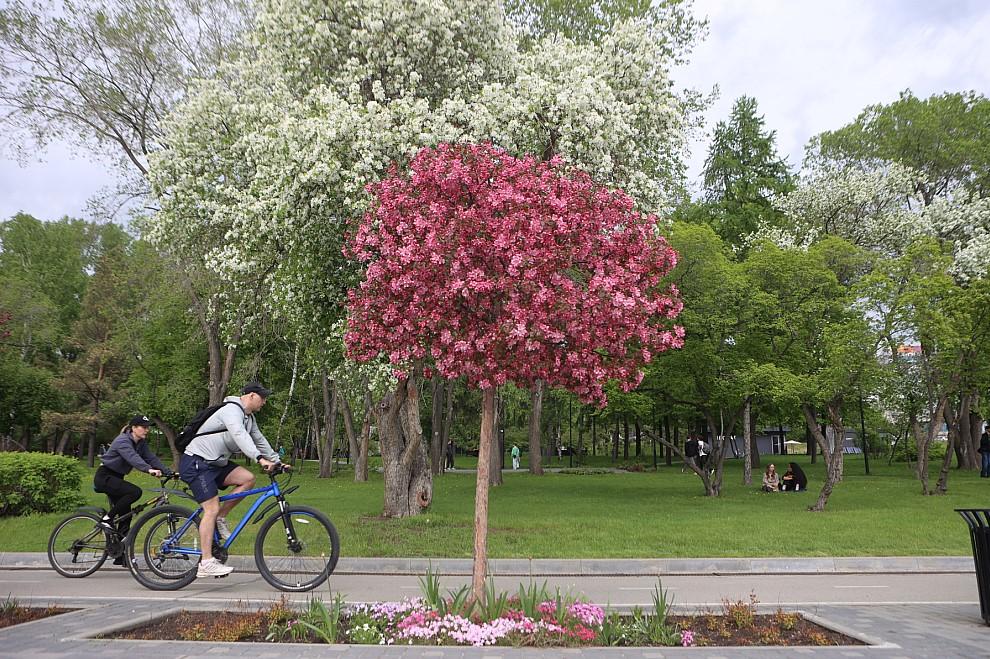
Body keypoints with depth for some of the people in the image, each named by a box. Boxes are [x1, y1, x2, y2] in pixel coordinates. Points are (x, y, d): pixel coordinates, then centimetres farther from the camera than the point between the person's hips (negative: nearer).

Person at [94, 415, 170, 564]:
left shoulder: (141, 443, 5)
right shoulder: (123, 441, -22)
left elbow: (151, 458, -5)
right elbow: (133, 457, -40)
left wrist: (169, 472, -18)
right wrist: (149, 469, -56)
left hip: (115, 478, 9)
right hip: (104, 476, -9)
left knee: (126, 514, 3)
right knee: (135, 492, -29)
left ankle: (121, 556, 7)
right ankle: (107, 519, -15)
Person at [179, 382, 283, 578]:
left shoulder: (249, 417, 13)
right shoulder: (232, 410, -19)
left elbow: (259, 440, 20)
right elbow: (240, 435, -35)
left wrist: (276, 461, 12)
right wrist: (260, 458, -45)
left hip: (215, 463, 9)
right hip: (196, 463, -9)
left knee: (247, 478, -9)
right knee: (212, 508, -15)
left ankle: (220, 518, 3)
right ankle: (206, 563, -14)